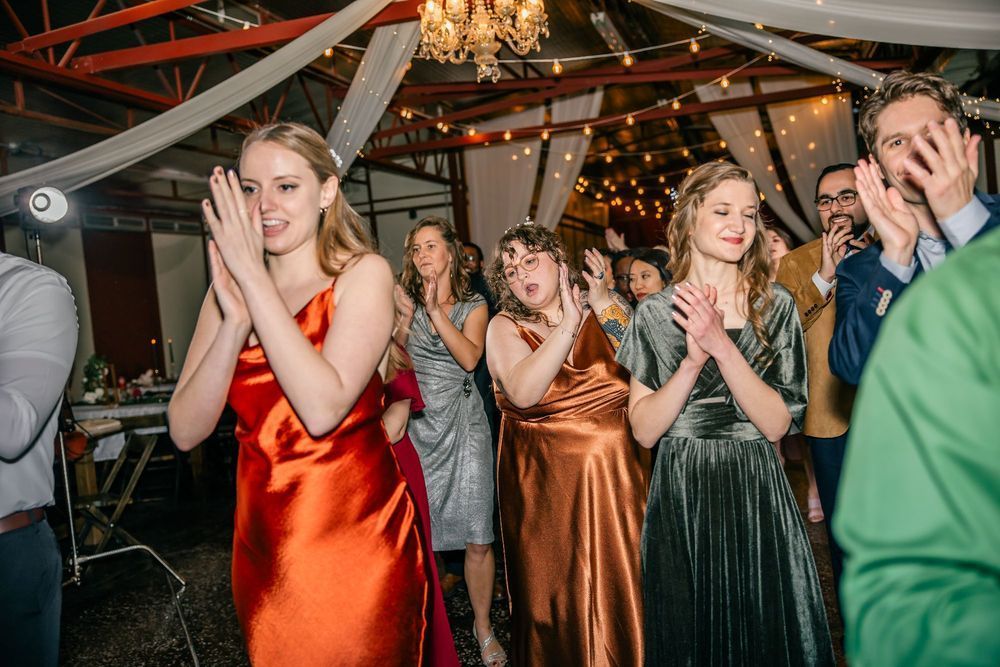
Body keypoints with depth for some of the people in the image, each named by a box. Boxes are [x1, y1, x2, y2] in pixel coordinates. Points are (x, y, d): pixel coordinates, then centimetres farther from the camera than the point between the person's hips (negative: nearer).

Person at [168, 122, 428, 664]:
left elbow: (323, 408, -25)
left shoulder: (363, 274, -10)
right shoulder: (229, 288, 2)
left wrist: (254, 276, -22)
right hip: (264, 543, 5)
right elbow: (186, 431, -6)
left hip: (357, 538, -4)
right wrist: (236, 320, -19)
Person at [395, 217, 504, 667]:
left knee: (477, 539, 0)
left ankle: (483, 627, 19)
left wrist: (435, 311, -17)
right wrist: (405, 318, -14)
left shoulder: (473, 306, 5)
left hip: (461, 426, -1)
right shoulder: (405, 300, 9)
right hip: (415, 424, 1)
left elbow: (469, 358, -12)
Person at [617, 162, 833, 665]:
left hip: (756, 494, 0)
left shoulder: (775, 306, -1)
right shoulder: (656, 312, -2)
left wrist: (722, 345, -22)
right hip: (679, 496, 0)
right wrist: (694, 360, -21)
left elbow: (776, 424, -10)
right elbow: (644, 430, -8)